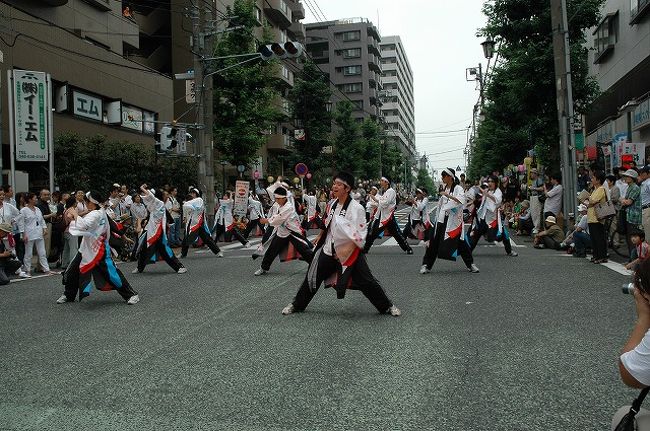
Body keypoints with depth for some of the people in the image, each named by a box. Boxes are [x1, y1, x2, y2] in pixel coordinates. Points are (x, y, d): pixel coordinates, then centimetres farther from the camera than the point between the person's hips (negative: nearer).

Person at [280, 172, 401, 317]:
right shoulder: (331, 204, 1)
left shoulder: (356, 208, -18)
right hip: (329, 250, 5)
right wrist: (319, 239, 19)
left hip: (350, 252, -5)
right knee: (313, 277, 9)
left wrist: (345, 251, -22)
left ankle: (387, 306, 17)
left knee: (366, 281, -4)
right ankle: (297, 305, 28)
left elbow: (360, 235, -18)